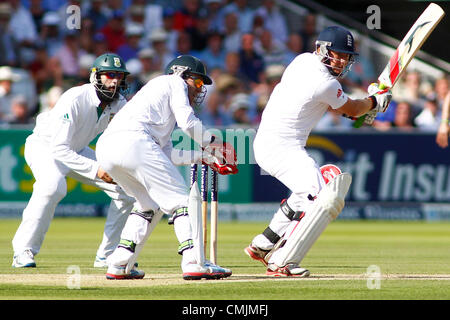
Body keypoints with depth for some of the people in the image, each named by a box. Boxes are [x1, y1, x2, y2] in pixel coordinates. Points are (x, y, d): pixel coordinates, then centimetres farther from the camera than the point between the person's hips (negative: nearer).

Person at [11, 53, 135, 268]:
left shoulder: (119, 104, -12)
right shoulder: (75, 100, -32)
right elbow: (60, 149, -36)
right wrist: (95, 169, -42)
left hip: (78, 150, 7)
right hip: (45, 146, -7)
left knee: (126, 190, -2)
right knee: (52, 186, -38)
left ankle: (107, 255, 7)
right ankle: (23, 251, -28)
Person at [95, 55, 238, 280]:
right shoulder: (174, 82, 16)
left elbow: (166, 155, 32)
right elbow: (187, 122, -2)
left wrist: (204, 157, 28)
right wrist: (212, 143, 11)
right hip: (132, 141, -9)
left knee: (150, 203, 23)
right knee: (178, 198, -4)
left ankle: (119, 265, 14)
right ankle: (193, 262, -15)